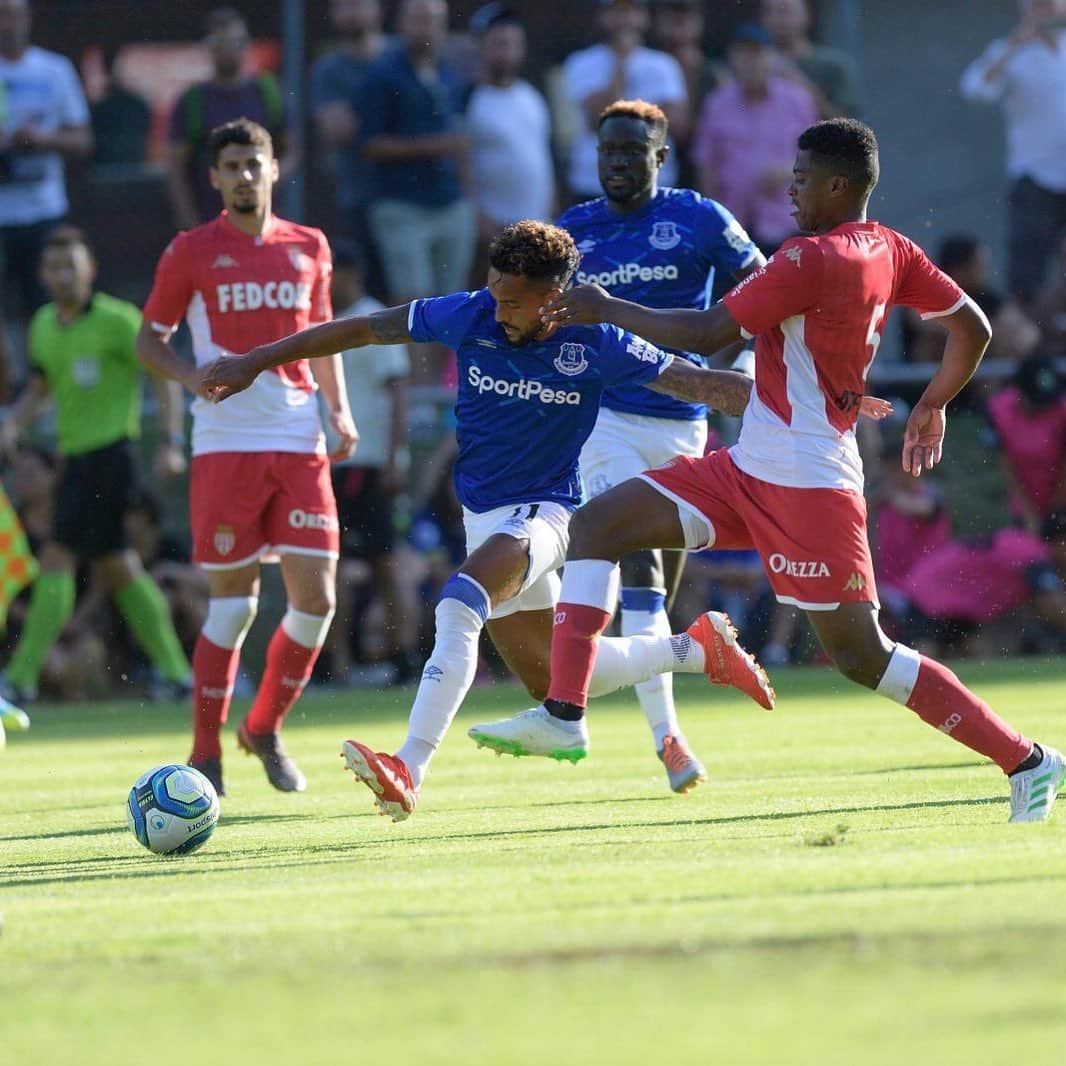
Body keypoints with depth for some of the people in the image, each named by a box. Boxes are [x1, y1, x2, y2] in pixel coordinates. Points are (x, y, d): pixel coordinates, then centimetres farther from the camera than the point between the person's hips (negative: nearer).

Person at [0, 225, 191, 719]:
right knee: (116, 567, 11)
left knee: (57, 558, -13)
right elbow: (40, 388, 23)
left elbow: (165, 377, -8)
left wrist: (170, 443, -16)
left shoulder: (117, 320, -11)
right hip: (75, 456, 8)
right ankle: (173, 669, 17)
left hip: (108, 453, -8)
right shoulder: (43, 326, 11)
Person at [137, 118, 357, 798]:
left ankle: (266, 730, 17)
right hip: (225, 443, -3)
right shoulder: (192, 252, 2)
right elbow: (149, 340, 7)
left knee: (317, 598, -4)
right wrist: (192, 376, -13)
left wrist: (339, 409, 8)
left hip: (299, 445, 3)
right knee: (233, 604, -4)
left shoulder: (309, 248, 11)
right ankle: (205, 753, 9)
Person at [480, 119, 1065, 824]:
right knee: (594, 525, 3)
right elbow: (973, 328, 14)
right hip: (749, 471, 10)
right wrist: (933, 406, 29)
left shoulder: (813, 259, -19)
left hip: (805, 483, -10)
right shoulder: (891, 251, 8)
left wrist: (607, 310, -7)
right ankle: (563, 713, -3)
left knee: (861, 655, -6)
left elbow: (705, 335, -18)